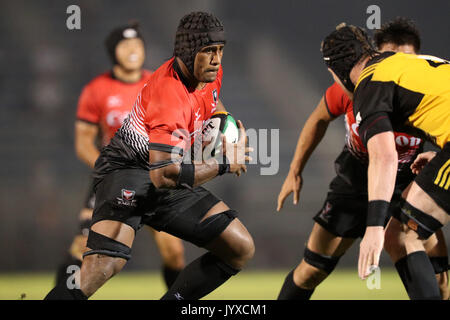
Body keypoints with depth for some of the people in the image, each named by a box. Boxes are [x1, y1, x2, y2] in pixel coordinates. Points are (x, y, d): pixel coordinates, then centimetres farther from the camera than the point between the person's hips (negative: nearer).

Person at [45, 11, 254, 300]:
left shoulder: (211, 72, -1)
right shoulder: (170, 94, -29)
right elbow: (164, 175, -36)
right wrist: (224, 164, -25)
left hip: (169, 176, 9)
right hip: (128, 170, -9)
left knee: (241, 248, 5)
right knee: (107, 260, -34)